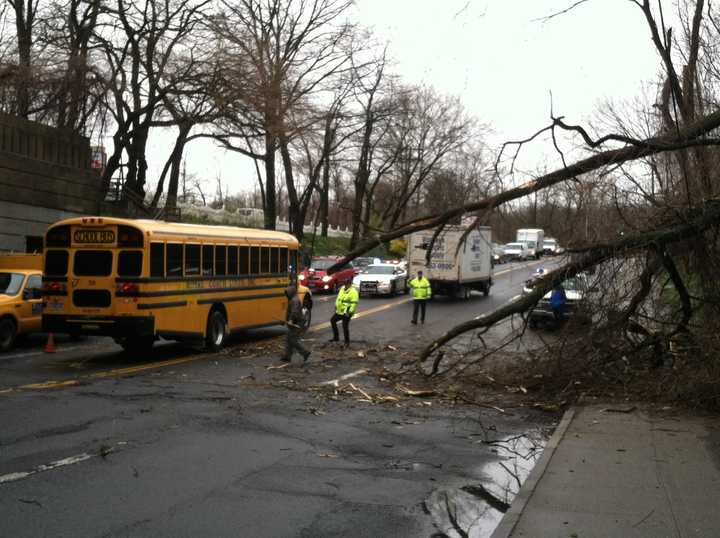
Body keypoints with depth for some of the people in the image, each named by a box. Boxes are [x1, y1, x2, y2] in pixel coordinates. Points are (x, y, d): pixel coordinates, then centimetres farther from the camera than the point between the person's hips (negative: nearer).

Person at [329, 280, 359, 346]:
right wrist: (336, 305, 16)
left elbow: (354, 303, -22)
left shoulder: (353, 292, -17)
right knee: (332, 320, 16)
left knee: (345, 327, -7)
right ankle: (336, 337, 26)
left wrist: (349, 312, -27)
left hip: (346, 313, -9)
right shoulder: (342, 289, 9)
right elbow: (339, 297, 22)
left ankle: (347, 342, 9)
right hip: (339, 311, 9)